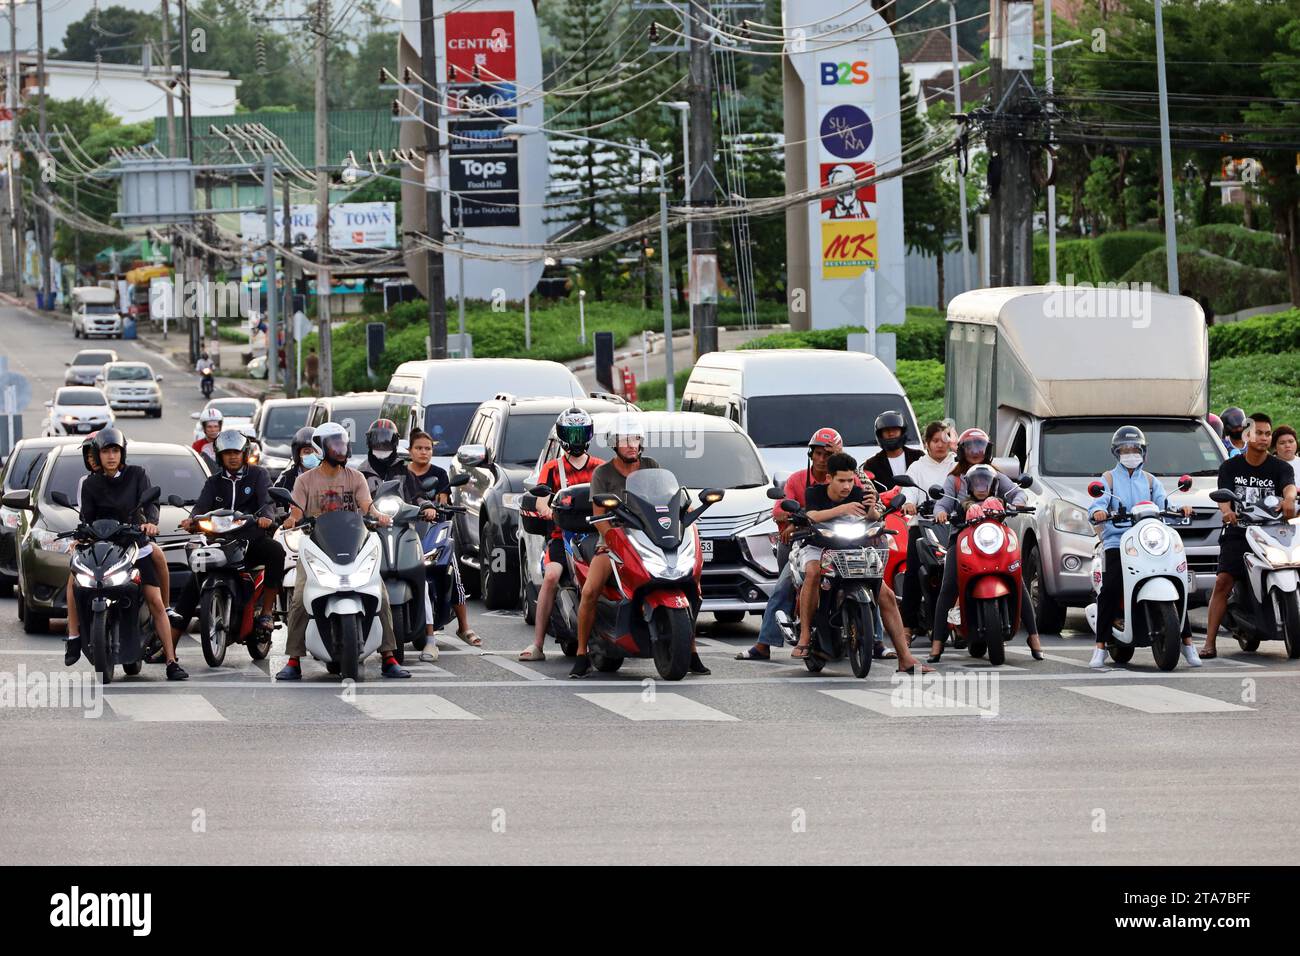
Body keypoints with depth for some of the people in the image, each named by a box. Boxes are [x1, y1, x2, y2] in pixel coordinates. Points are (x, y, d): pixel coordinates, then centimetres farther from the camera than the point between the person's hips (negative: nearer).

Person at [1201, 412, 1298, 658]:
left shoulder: (1280, 467, 8)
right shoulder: (1230, 467, 10)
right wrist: (1227, 511, -31)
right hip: (1238, 533, -1)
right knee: (1223, 581, -17)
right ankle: (1209, 643, -19)